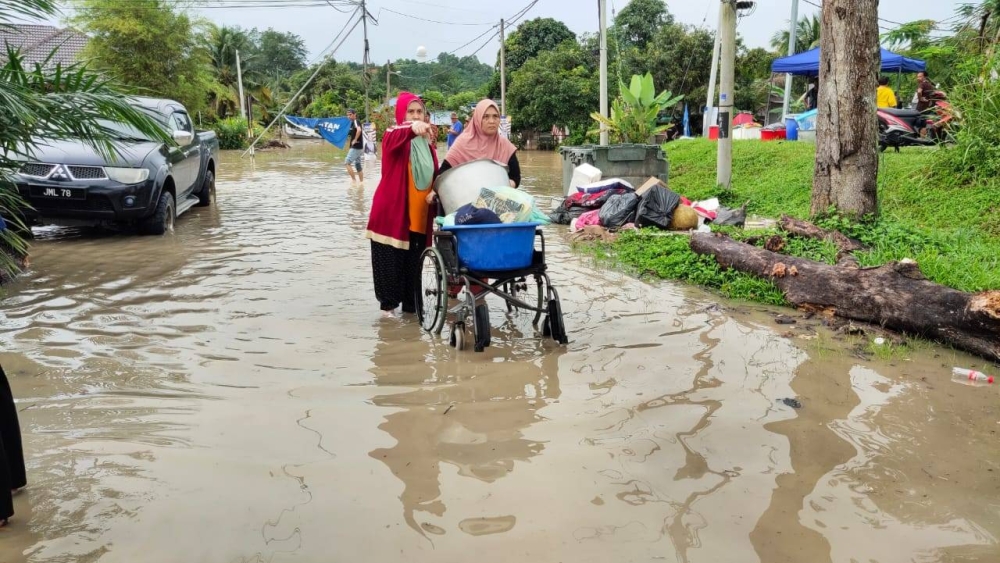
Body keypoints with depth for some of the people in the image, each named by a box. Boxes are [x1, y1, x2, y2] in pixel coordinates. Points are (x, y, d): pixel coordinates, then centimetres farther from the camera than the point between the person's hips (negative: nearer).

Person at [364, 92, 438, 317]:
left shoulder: (427, 143, 14)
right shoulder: (392, 135, -3)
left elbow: (435, 175, 18)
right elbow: (394, 140, -28)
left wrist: (435, 192, -4)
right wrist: (412, 129, -49)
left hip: (419, 215, 5)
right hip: (392, 212, -5)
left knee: (413, 263, 9)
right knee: (391, 262, -3)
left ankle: (411, 306, 19)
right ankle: (388, 305, 9)